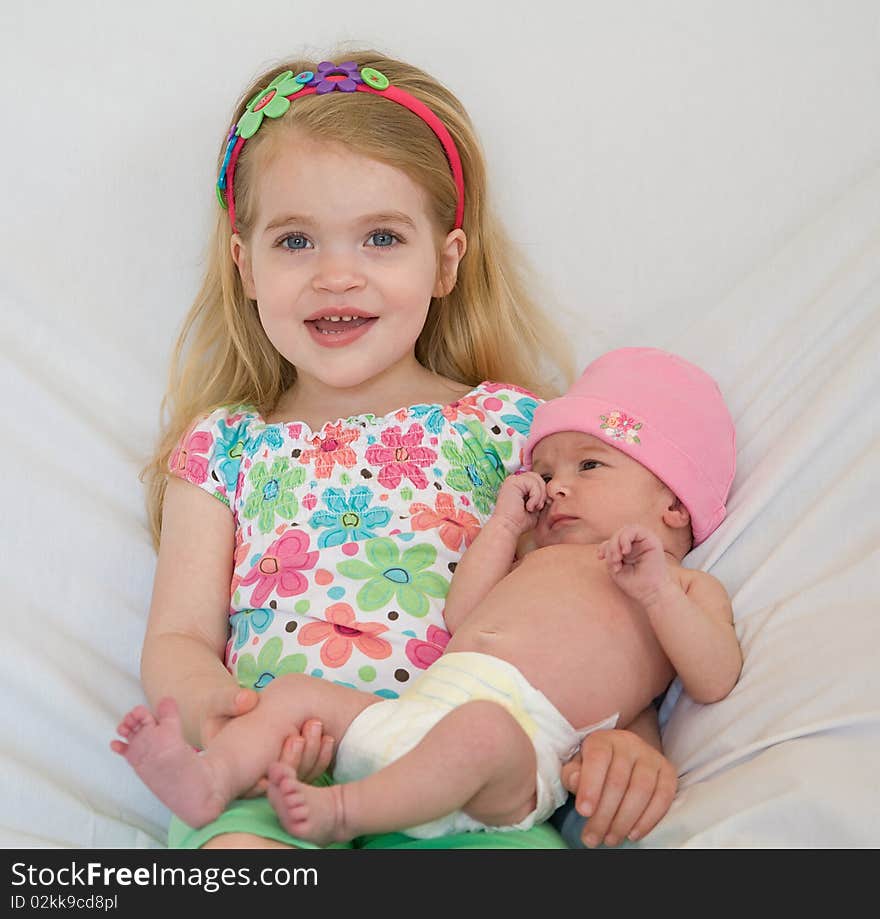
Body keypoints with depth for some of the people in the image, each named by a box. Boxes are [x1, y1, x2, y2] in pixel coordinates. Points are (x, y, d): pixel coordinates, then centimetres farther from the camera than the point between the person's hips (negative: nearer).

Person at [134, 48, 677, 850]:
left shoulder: (507, 424, 11)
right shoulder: (222, 446, 15)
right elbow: (179, 638, 10)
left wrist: (630, 736, -12)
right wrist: (212, 708, -14)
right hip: (272, 777, 1)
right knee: (233, 841, -34)